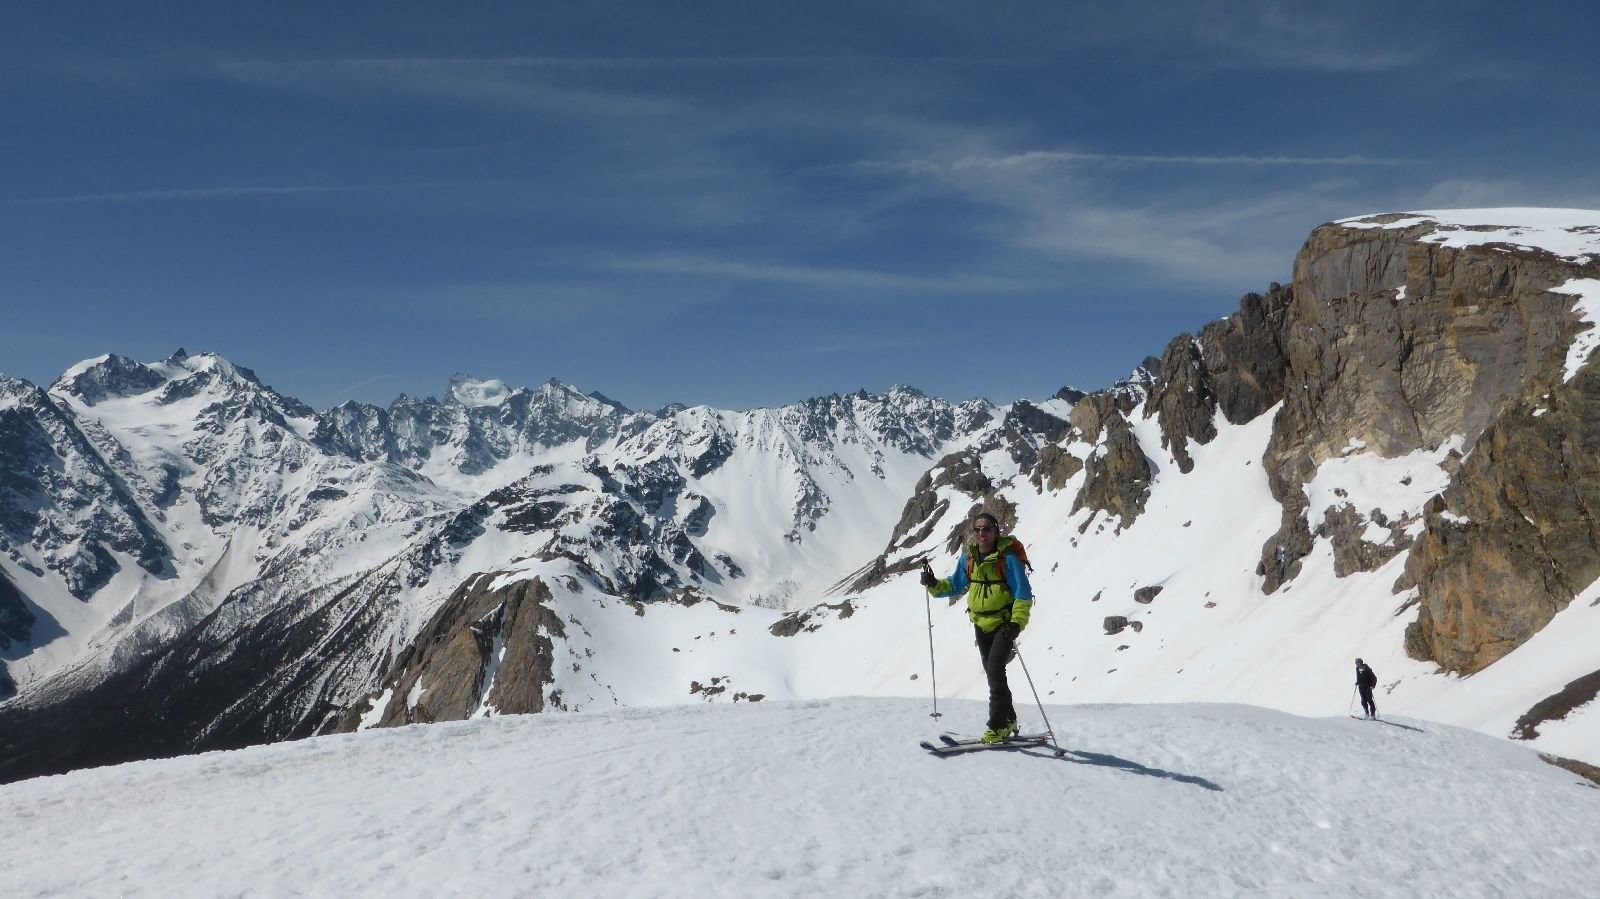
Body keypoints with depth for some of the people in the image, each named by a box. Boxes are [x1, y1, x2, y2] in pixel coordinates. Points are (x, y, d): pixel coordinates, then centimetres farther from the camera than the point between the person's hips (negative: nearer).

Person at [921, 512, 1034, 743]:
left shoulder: (1008, 557, -16)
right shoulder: (968, 558, 2)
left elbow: (1024, 594, -16)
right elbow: (955, 585, 13)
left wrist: (1017, 622, -26)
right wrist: (934, 585, -5)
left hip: (1004, 622, -7)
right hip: (981, 624, 7)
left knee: (995, 670, -16)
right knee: (992, 673, 14)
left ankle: (998, 725, -8)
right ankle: (1009, 720, 30)